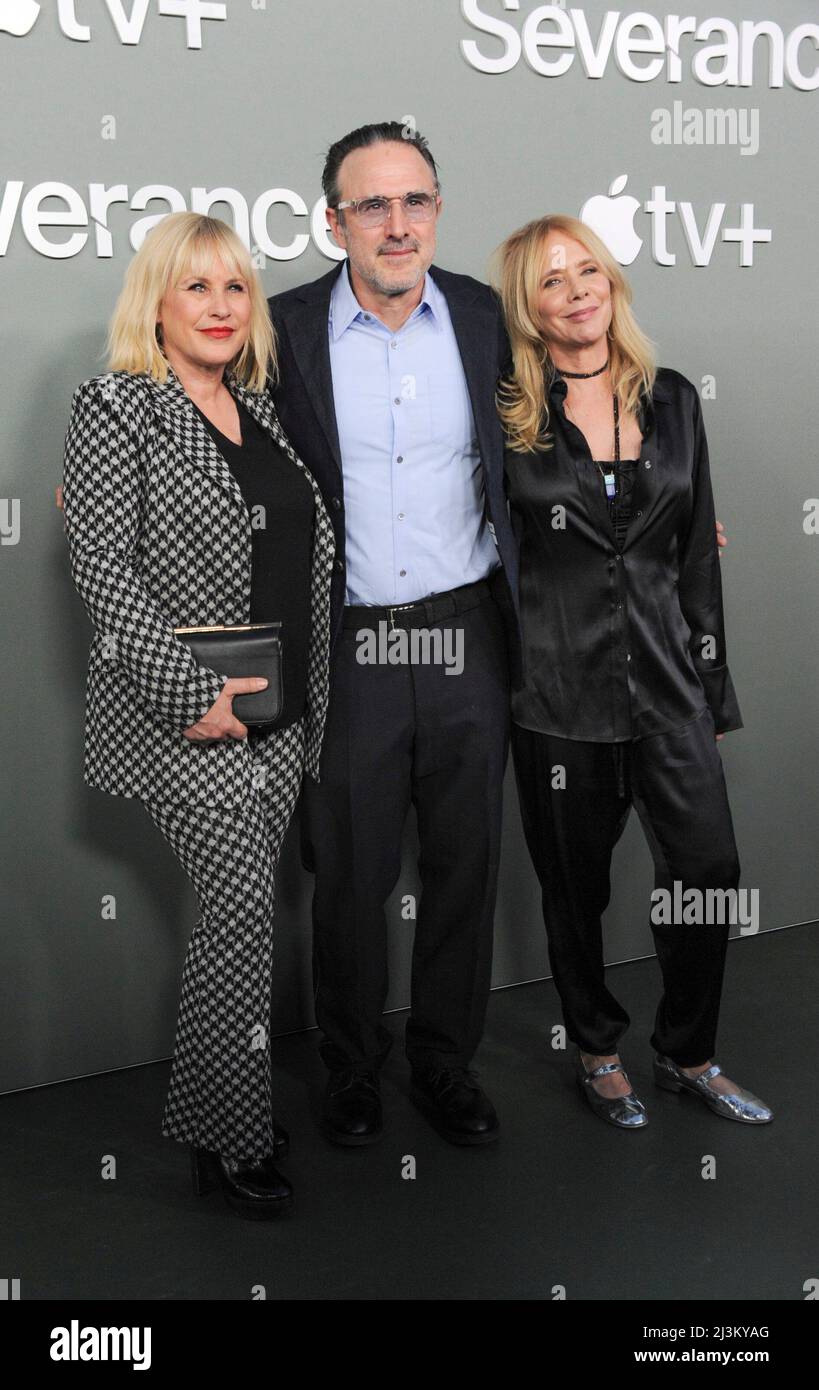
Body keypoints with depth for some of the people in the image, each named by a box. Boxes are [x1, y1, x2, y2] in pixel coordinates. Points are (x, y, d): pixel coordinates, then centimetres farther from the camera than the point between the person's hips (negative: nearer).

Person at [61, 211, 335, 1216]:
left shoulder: (260, 409, 13)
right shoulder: (117, 407, -7)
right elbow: (101, 566, -15)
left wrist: (309, 700, 16)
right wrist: (192, 688, -21)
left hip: (278, 711, 7)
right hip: (186, 716, -6)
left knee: (239, 914, 12)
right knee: (244, 909, -6)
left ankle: (213, 1111, 29)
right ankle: (228, 1139, 11)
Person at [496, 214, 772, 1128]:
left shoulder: (672, 400, 8)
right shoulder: (507, 416, -3)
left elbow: (698, 554, 10)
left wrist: (714, 686, 10)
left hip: (667, 676, 3)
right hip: (558, 684, -3)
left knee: (709, 870, 2)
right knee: (575, 883, 10)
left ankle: (688, 1055, 25)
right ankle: (596, 1050, 33)